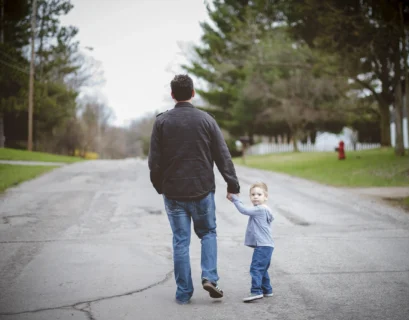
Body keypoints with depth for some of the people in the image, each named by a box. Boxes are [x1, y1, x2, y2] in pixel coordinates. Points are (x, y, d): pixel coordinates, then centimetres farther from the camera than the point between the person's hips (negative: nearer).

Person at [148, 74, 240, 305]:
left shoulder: (162, 121, -2)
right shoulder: (206, 120, -3)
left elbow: (155, 161, -1)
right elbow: (223, 156, -3)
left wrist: (160, 187, 13)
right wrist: (233, 184, 5)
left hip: (173, 192, 0)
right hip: (202, 190, 0)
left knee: (181, 242, 7)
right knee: (208, 233, 18)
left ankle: (184, 292, 12)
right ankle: (210, 277, 1)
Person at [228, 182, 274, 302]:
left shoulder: (260, 209, -13)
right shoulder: (264, 210, 19)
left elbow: (244, 210, -15)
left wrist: (235, 198, -6)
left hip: (263, 246, -11)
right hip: (265, 245, 11)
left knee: (256, 267, -15)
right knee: (262, 269, 19)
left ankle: (256, 291, -20)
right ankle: (267, 290, 27)